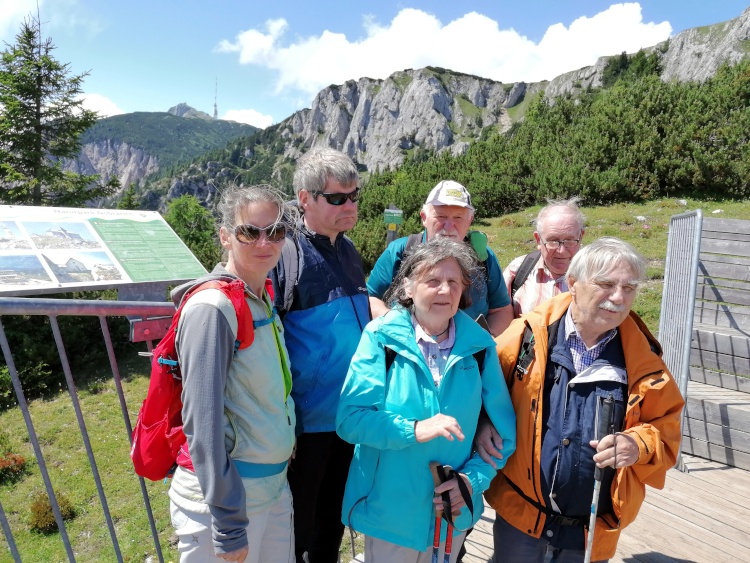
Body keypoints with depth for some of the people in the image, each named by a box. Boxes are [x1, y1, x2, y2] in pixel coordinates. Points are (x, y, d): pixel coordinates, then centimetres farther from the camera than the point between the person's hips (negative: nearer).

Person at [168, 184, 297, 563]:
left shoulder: (265, 301, 4)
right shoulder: (212, 309, -19)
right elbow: (203, 423, -21)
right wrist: (228, 526, -18)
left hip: (275, 487, 7)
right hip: (223, 497, -7)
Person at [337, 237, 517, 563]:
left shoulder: (479, 345, -6)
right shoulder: (381, 337, -14)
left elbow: (503, 428, -1)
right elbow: (349, 418, -18)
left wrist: (474, 478, -12)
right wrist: (414, 429, -28)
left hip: (454, 513, 3)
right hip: (389, 511, -2)